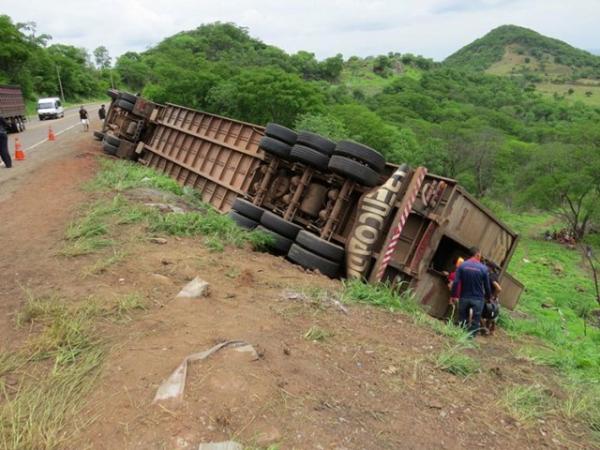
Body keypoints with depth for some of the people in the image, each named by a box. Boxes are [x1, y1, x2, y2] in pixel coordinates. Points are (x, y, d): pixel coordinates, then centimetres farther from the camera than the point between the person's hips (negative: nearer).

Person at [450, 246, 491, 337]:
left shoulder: (462, 265, -6)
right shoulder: (483, 268, -9)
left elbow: (456, 282, -10)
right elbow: (487, 286, -1)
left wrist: (454, 295, -1)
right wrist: (488, 297, 15)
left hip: (464, 297, 2)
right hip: (477, 299, -2)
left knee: (462, 319, 14)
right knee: (475, 321, 8)